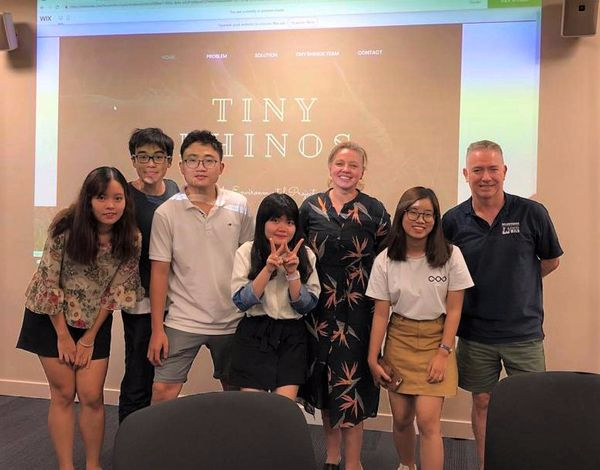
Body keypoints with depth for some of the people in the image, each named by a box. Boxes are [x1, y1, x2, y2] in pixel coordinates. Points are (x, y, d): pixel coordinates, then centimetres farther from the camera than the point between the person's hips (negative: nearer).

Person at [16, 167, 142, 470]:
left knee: (92, 397, 2)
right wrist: (63, 335, -10)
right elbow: (49, 282, -15)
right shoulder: (65, 228, -22)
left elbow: (115, 291, -8)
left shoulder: (131, 239, -15)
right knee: (63, 395, 5)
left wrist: (89, 339, -4)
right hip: (52, 318, -2)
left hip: (94, 322, 2)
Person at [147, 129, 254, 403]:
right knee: (163, 391, -3)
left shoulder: (239, 206, -1)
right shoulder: (166, 213, -7)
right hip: (183, 321, -2)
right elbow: (160, 272, -5)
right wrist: (157, 329, -5)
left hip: (231, 319, 2)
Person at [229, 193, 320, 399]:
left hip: (292, 336, 1)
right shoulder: (246, 252, -3)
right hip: (254, 335, -1)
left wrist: (293, 272, -16)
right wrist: (268, 268, -20)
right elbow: (241, 301, -11)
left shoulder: (305, 255, 2)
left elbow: (307, 306, -3)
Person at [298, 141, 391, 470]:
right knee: (324, 380, 14)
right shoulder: (311, 206, 4)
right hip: (318, 307, 3)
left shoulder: (375, 211, -2)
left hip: (357, 310, -2)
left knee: (351, 383, 1)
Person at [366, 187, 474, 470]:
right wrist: (373, 359, -2)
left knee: (427, 419, -11)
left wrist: (443, 353, -10)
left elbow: (454, 309, -5)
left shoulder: (450, 255, -9)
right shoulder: (385, 261, -4)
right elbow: (381, 313, -1)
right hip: (398, 340, 2)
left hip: (436, 340, -2)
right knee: (401, 418, 10)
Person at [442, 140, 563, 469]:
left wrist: (516, 282, 3)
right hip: (475, 333, 1)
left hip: (524, 332, -1)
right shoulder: (453, 220, -4)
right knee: (482, 403, 14)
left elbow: (551, 261, 6)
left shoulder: (532, 213, -8)